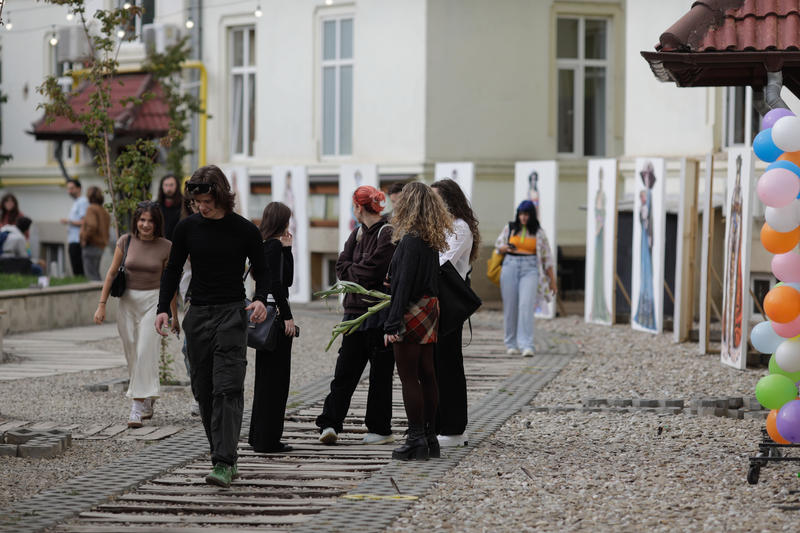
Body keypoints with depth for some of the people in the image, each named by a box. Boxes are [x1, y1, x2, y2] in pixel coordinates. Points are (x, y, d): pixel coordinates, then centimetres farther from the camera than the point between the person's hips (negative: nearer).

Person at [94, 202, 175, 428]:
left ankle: (137, 408, -15)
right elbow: (112, 273, 6)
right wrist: (102, 305, 1)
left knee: (145, 354, -14)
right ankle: (148, 400, 28)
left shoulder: (165, 247, -4)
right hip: (128, 301, 3)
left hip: (153, 301, -3)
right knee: (132, 356, 7)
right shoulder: (125, 241, 0)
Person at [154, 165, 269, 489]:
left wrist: (260, 300, -13)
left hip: (232, 314, -4)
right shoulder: (187, 228, 5)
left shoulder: (244, 230, -3)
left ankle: (223, 463, -19)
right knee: (204, 391, 4)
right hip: (198, 314, 4)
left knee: (228, 388, -14)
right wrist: (164, 309, 1)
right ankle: (226, 457, 14)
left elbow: (261, 270, 6)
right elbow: (173, 270, 13)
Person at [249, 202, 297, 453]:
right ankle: (267, 439, -3)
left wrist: (287, 248, 14)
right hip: (275, 312, -10)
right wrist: (288, 317, -19)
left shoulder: (265, 246, 14)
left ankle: (258, 435, 23)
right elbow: (276, 284, -19)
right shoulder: (275, 246, -13)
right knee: (276, 377, -5)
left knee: (265, 376, 16)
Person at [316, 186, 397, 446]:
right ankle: (330, 423, 2)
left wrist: (352, 271, -2)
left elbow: (373, 271, -18)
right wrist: (360, 273, -9)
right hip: (355, 311, 7)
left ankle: (380, 429, 9)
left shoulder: (387, 234, -11)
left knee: (380, 373, 2)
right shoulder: (358, 233, 15)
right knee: (345, 369, 3)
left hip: (380, 312, -7)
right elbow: (341, 266, 7)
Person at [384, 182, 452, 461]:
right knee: (426, 375, 12)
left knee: (408, 377, -3)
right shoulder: (431, 240, 9)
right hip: (429, 311, 9)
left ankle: (416, 439, -1)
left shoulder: (410, 241, -17)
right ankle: (429, 437, 17)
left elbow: (403, 286, -20)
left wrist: (392, 325, -20)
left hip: (412, 313, -9)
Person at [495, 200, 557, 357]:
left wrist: (552, 280, 12)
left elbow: (546, 257, 11)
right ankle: (511, 344, 12)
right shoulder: (509, 228, 11)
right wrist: (506, 248, -4)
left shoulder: (538, 233, 8)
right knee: (510, 306, 1)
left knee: (526, 305, -16)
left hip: (530, 269, -2)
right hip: (510, 267, 2)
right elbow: (497, 245, 20)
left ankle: (527, 345, -23)